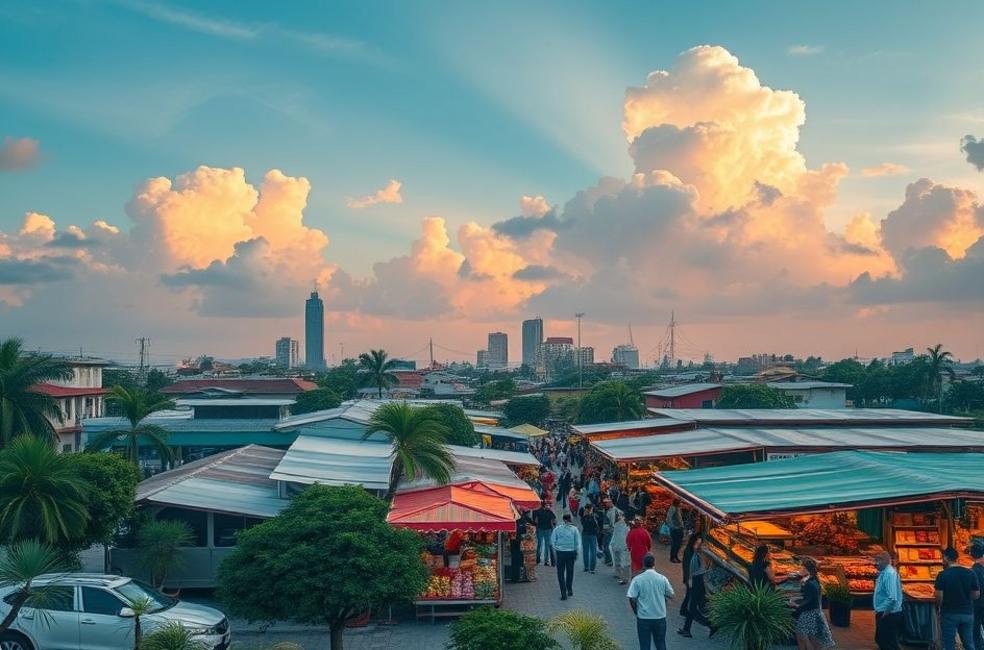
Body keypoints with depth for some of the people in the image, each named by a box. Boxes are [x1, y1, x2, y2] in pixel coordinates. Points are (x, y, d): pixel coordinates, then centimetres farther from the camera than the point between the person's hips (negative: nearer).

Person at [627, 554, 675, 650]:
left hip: (643, 618, -1)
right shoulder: (662, 578, -6)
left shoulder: (637, 579, -10)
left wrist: (636, 612, 7)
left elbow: (632, 599, -10)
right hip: (660, 617, 1)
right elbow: (671, 595, 4)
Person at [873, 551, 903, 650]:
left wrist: (885, 613, -20)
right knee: (880, 640, 20)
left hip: (888, 615, -10)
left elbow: (892, 598, -29)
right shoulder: (883, 573, 10)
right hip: (883, 614, 10)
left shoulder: (889, 573, -21)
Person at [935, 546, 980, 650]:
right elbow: (976, 595, 4)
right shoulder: (970, 573, 0)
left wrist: (940, 608, 6)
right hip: (967, 613, 4)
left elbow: (939, 597, -13)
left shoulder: (943, 575, -11)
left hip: (949, 614, -4)